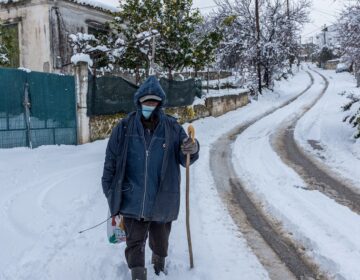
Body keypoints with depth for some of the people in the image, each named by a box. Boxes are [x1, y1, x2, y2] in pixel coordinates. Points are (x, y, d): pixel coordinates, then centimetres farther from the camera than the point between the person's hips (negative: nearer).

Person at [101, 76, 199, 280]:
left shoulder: (173, 128, -6)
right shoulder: (125, 128, -7)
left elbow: (184, 160, -1)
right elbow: (111, 161, 0)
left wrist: (192, 149, -24)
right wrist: (110, 191, 0)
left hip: (162, 201, 2)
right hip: (132, 201, -2)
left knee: (161, 242, 23)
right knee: (135, 243, 7)